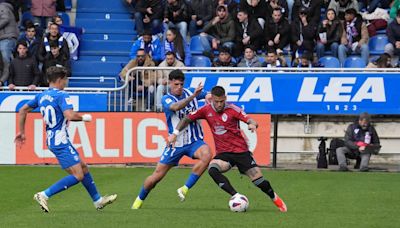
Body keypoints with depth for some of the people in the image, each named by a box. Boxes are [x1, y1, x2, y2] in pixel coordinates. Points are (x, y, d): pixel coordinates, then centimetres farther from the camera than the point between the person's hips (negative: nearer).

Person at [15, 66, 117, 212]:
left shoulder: (41, 96, 11)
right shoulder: (61, 96, -14)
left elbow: (23, 110, 15)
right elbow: (70, 115, -27)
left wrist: (21, 132, 22)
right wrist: (84, 118, -8)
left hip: (51, 139, 10)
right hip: (61, 141, -10)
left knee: (83, 167, 18)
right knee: (77, 176, -11)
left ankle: (98, 200, 25)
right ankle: (44, 195, -14)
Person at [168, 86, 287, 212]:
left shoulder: (232, 109, -9)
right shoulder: (206, 110, 0)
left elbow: (251, 121, -15)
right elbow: (187, 119, 8)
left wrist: (252, 124, -38)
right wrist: (175, 133, -3)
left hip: (241, 151, -2)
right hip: (223, 153, 2)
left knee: (258, 180, -8)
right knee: (212, 169, -30)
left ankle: (275, 199, 22)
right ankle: (236, 196, -26)